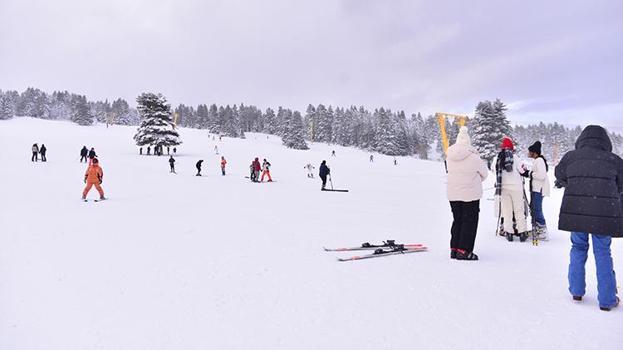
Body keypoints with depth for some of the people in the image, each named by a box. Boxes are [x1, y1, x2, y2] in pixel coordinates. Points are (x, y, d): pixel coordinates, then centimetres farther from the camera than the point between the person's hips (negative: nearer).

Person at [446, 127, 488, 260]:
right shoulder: (474, 157, -15)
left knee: (457, 220, 15)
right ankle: (464, 251, 4)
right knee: (469, 221, 5)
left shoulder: (450, 157, -1)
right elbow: (484, 174, -3)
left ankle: (454, 249, 18)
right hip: (470, 194, -5)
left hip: (453, 194, 5)